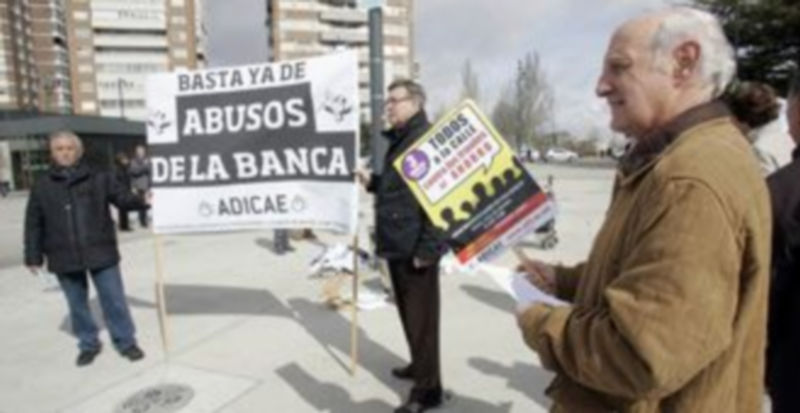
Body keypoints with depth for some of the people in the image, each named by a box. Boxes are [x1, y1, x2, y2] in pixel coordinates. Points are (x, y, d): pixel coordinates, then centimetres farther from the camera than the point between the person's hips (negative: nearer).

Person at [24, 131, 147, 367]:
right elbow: (34, 225, 6)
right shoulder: (42, 187, 2)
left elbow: (123, 198, -2)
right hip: (65, 258, 2)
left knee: (114, 300, 6)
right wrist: (33, 256, 5)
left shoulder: (99, 180, -1)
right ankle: (88, 344, 32)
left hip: (100, 253, -2)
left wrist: (144, 201, -22)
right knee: (77, 305, 15)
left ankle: (126, 341, 20)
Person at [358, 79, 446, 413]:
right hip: (398, 245, 10)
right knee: (408, 311, 20)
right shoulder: (398, 140, 17)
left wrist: (428, 248, -23)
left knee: (421, 315, 1)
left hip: (416, 248, -10)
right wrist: (372, 182, 7)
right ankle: (419, 365, 38)